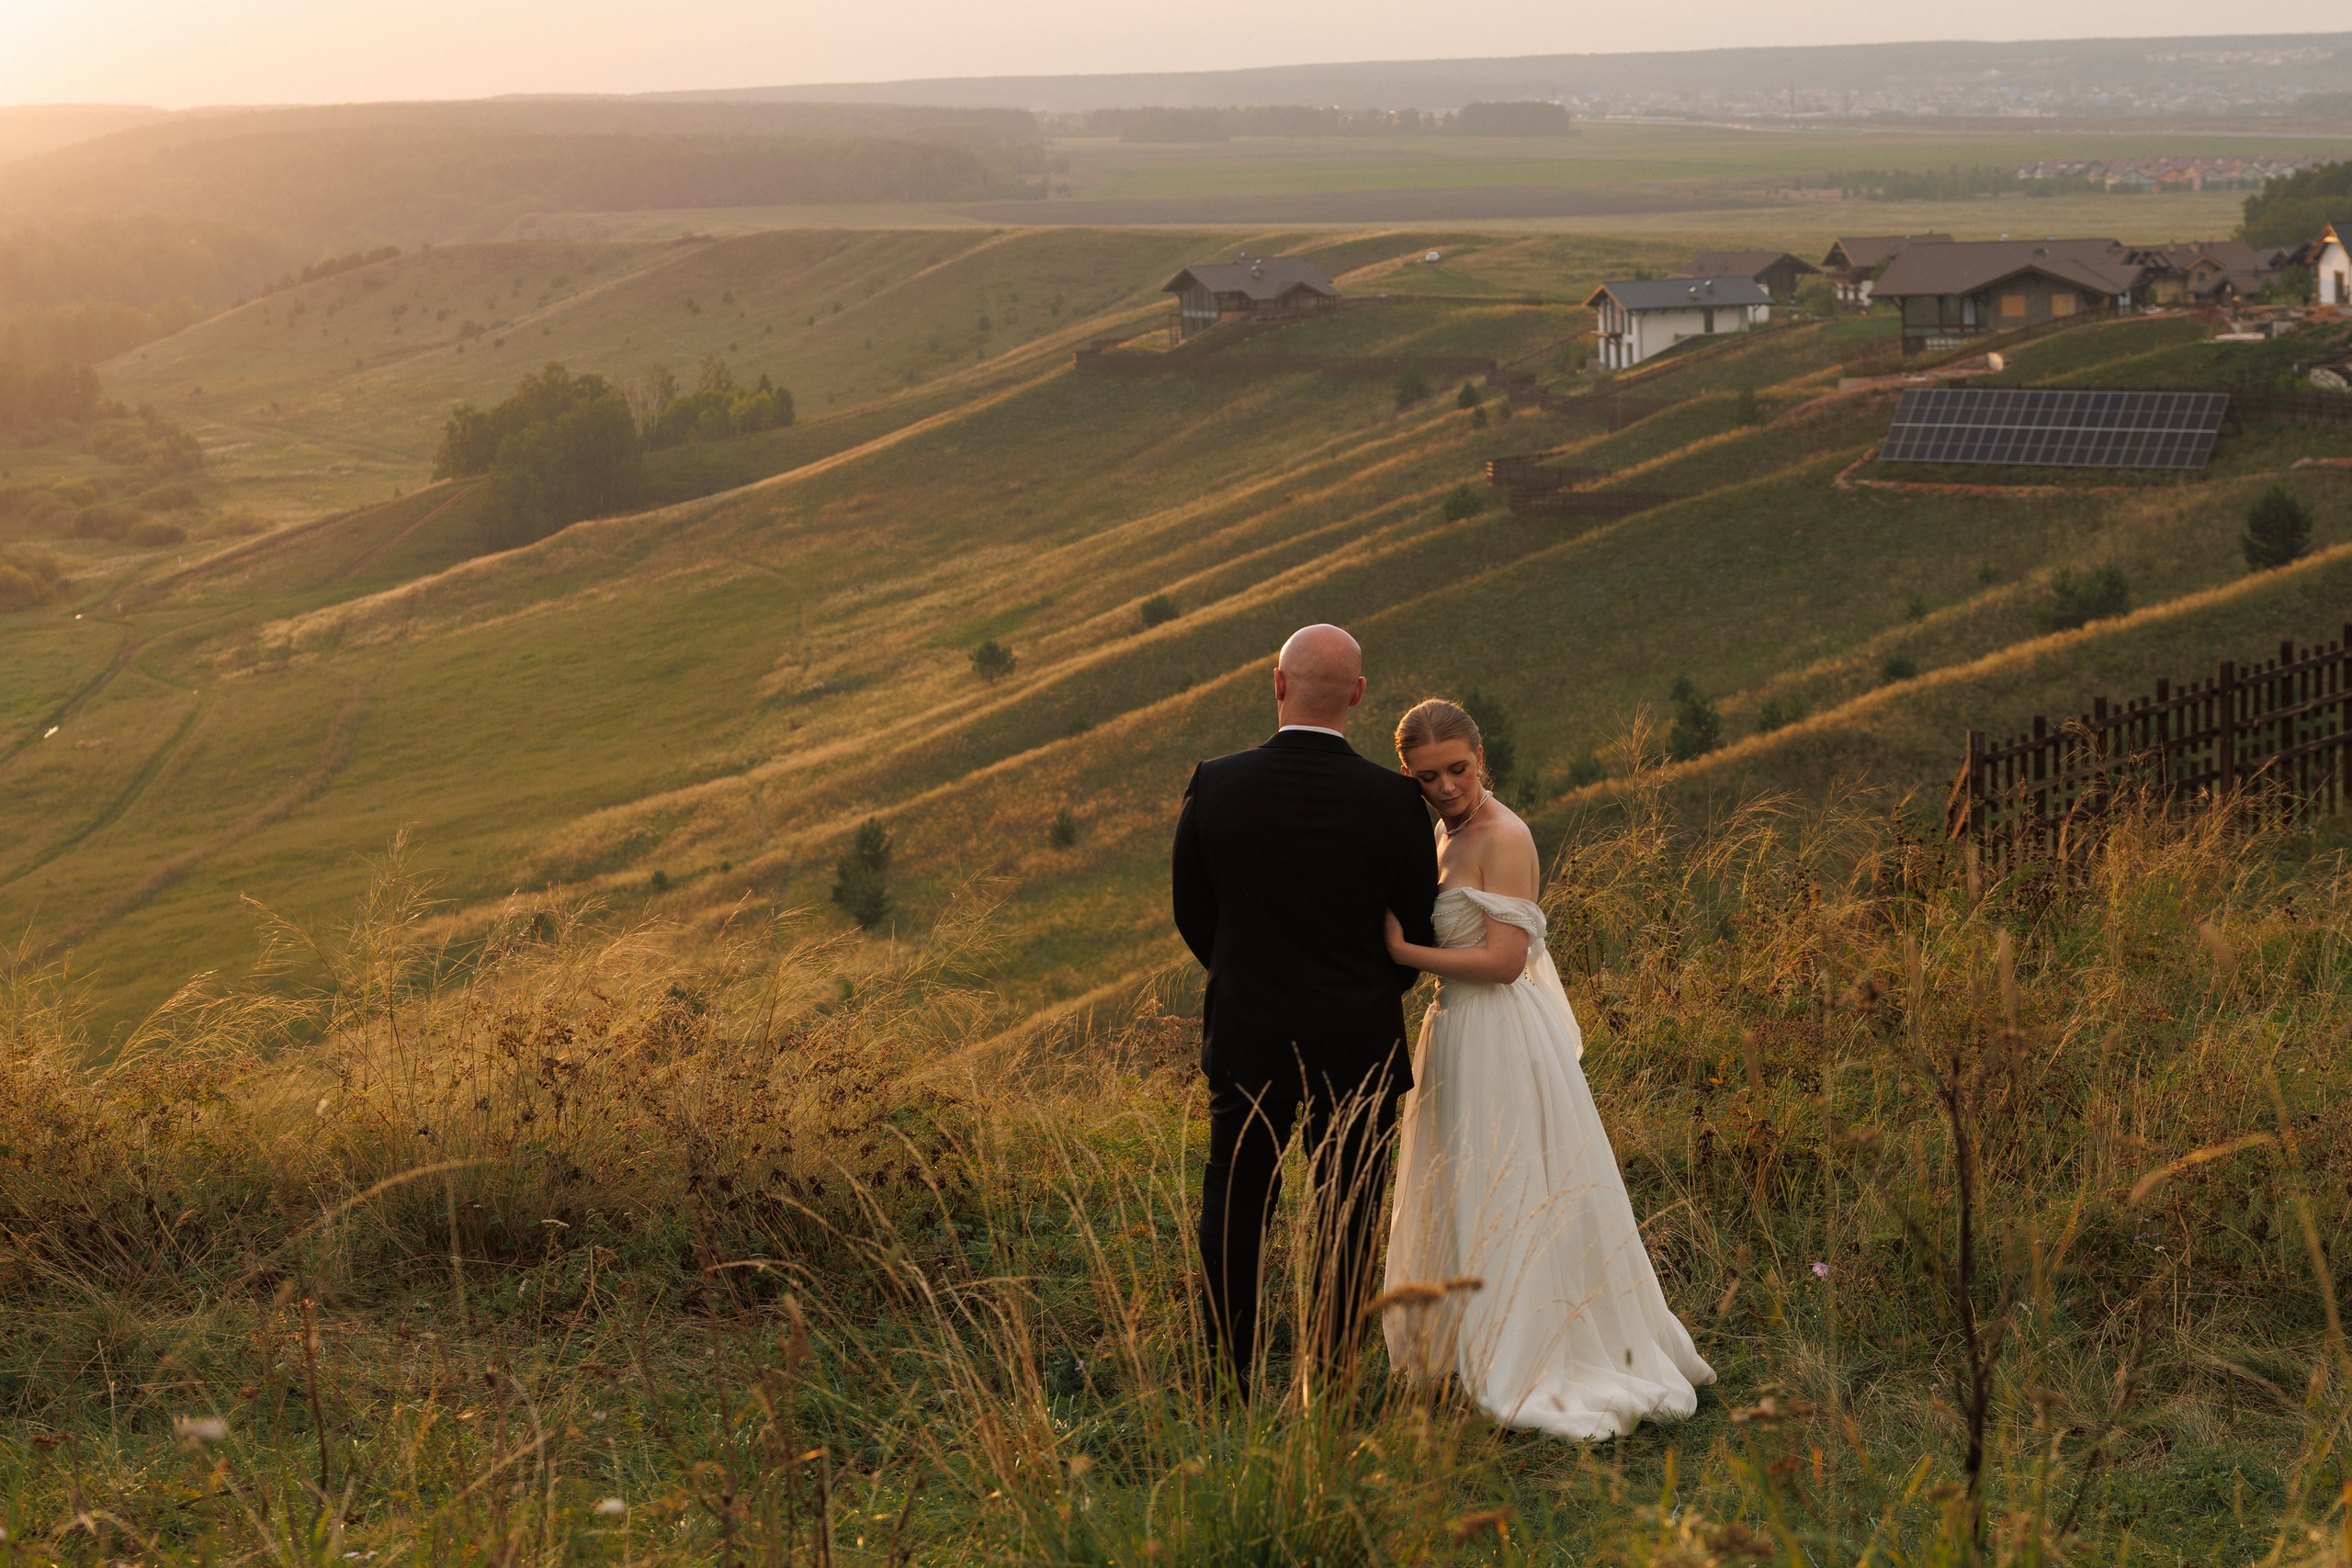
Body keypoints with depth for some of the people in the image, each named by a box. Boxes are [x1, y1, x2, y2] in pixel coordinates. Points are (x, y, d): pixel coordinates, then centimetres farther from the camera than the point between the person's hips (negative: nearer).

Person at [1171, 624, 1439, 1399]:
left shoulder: (1214, 785, -10)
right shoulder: (1393, 801, -14)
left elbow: (1192, 916, 1)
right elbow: (1419, 928, -3)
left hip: (1245, 1037, 1)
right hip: (1359, 1043, -1)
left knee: (1234, 1207, 16)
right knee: (1346, 1216, 11)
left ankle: (1228, 1370, 23)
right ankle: (1331, 1373, 16)